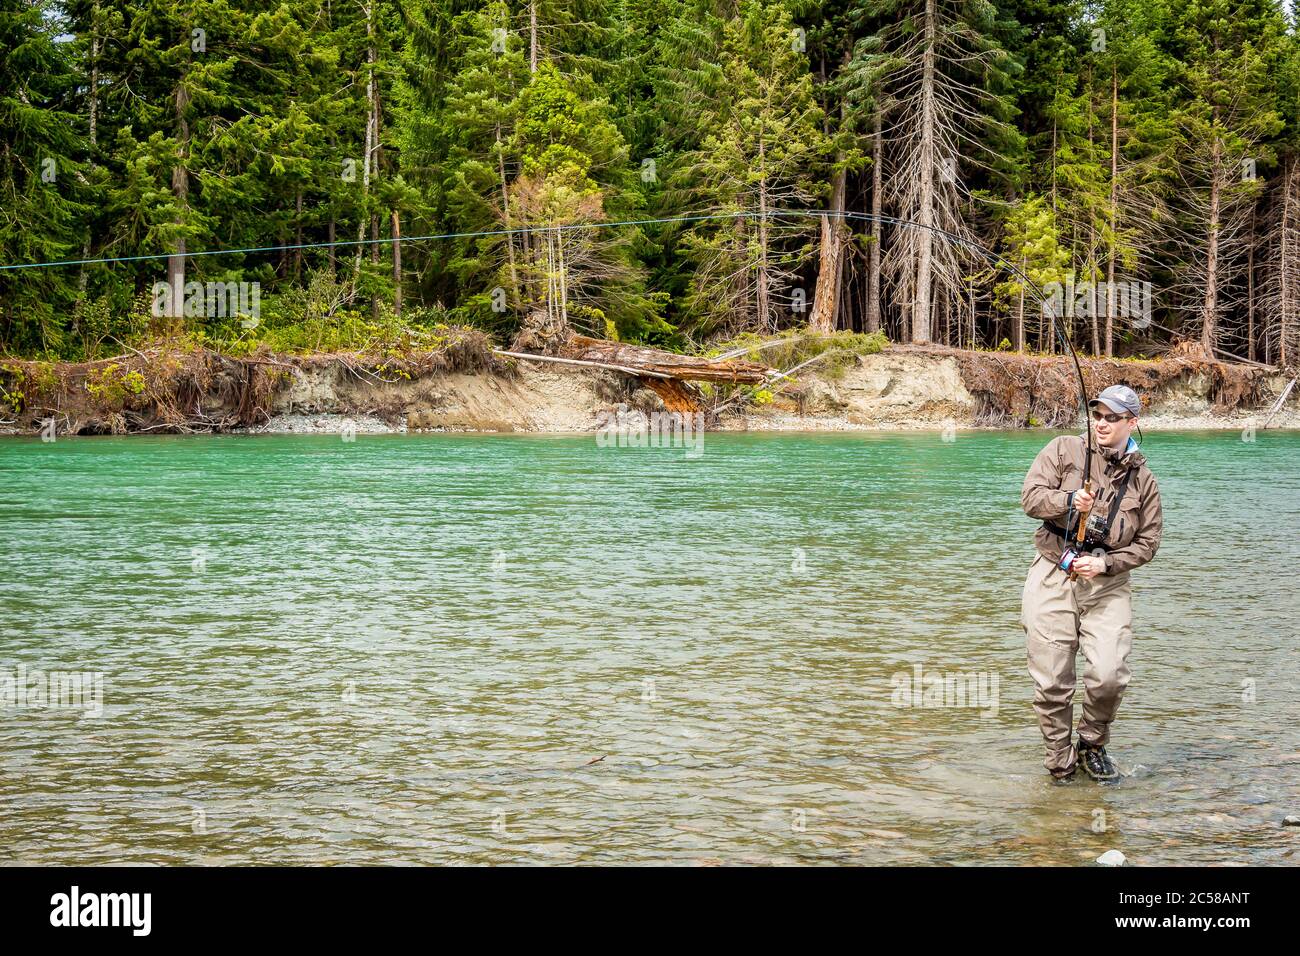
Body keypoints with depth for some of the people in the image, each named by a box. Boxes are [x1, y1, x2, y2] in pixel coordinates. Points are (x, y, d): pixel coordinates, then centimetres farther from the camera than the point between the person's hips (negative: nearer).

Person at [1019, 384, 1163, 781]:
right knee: (1051, 682, -1)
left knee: (1109, 676, -11)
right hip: (1052, 578, -1)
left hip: (1107, 584, 1)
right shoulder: (1063, 450, 5)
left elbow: (1147, 542, 8)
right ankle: (1060, 761, 17)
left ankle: (1092, 746, 16)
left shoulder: (1142, 480, 9)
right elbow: (1030, 496, -4)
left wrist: (1105, 564, -8)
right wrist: (1068, 500, -23)